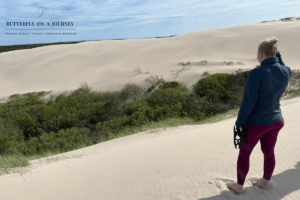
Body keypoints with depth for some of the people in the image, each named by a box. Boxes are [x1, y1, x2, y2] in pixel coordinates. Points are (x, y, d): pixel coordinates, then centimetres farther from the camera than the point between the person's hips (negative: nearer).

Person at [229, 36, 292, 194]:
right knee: (268, 152, 24)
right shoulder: (286, 71, -6)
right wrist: (277, 55, 6)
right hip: (275, 121, 6)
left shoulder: (256, 73, -26)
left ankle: (239, 186, 30)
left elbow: (248, 103, -24)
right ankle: (266, 182, 45)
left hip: (256, 123, -6)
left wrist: (239, 123, -12)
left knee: (244, 153, 14)